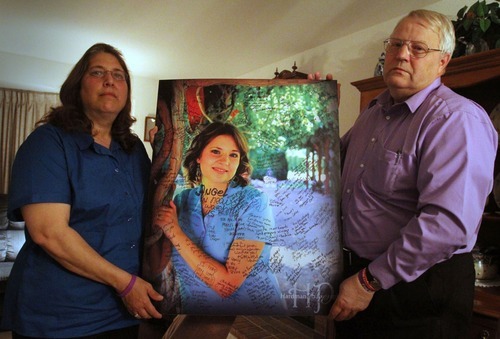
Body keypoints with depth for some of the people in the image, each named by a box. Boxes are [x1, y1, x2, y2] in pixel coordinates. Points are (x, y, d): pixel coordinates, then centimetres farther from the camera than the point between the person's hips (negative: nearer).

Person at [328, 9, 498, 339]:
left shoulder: (457, 119, -18)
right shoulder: (374, 112, 8)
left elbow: (448, 223, -29)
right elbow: (341, 162, 23)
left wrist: (369, 281, -23)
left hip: (419, 287, -7)